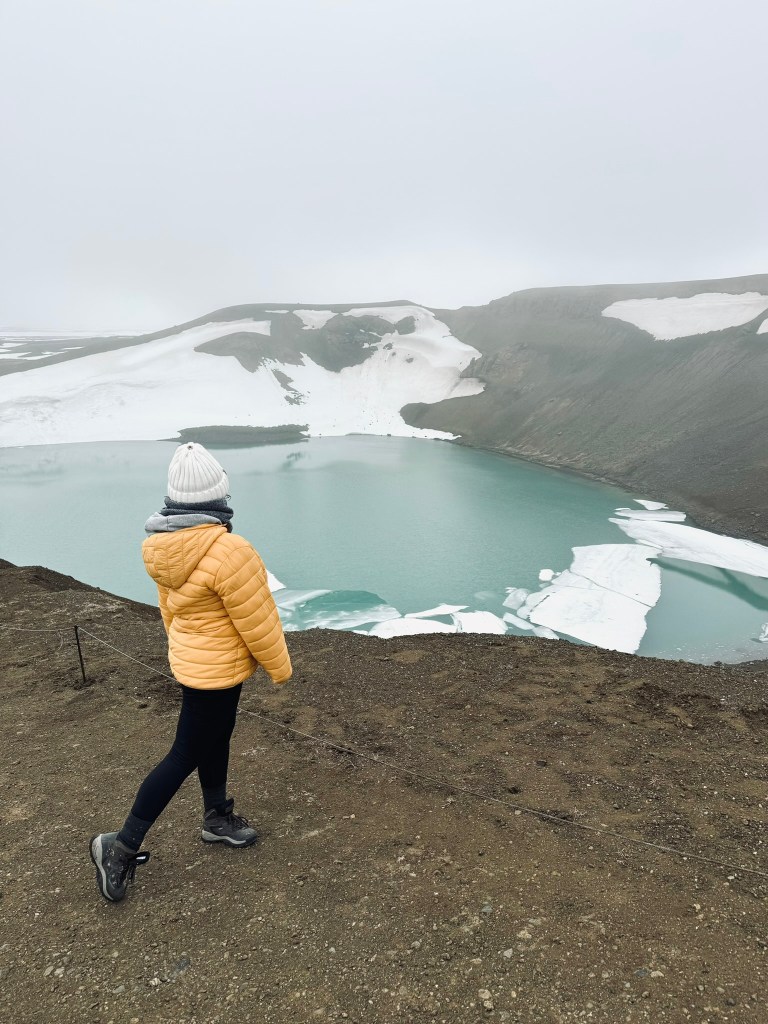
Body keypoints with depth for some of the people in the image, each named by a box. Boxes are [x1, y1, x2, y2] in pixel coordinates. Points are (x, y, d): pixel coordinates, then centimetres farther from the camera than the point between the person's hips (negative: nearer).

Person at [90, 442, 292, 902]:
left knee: (217, 738, 24)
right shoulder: (229, 551, -32)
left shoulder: (167, 545, -6)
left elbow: (170, 607, 8)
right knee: (186, 756, 7)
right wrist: (280, 667, -7)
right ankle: (124, 845, 20)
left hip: (194, 657, 8)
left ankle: (218, 816, 43)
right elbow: (256, 621, -23)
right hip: (218, 669, -8)